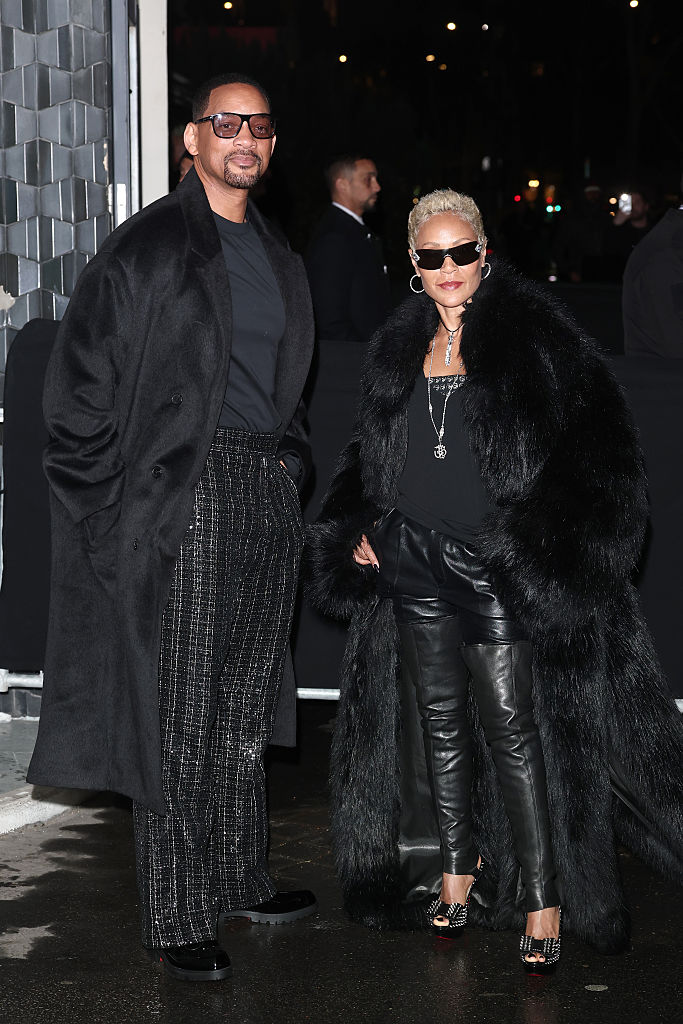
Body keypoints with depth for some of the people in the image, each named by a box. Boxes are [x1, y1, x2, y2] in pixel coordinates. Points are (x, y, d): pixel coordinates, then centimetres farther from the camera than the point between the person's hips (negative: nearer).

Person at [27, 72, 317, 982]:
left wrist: (290, 460, 16)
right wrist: (122, 511, -11)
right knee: (182, 720, -2)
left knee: (245, 709, 15)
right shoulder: (148, 249, -7)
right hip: (187, 497, -7)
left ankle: (241, 880, 28)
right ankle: (178, 918, 6)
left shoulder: (276, 257, 15)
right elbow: (83, 389, -9)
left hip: (268, 496, 7)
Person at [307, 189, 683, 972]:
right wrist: (359, 528, 7)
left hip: (500, 568, -5)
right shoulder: (400, 348, 11)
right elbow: (370, 454, 22)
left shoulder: (532, 336, -7)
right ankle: (455, 870, 26)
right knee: (440, 721, 13)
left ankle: (543, 898, 2)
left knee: (513, 726, -4)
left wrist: (550, 542, -17)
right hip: (415, 563, 6)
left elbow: (599, 449, -10)